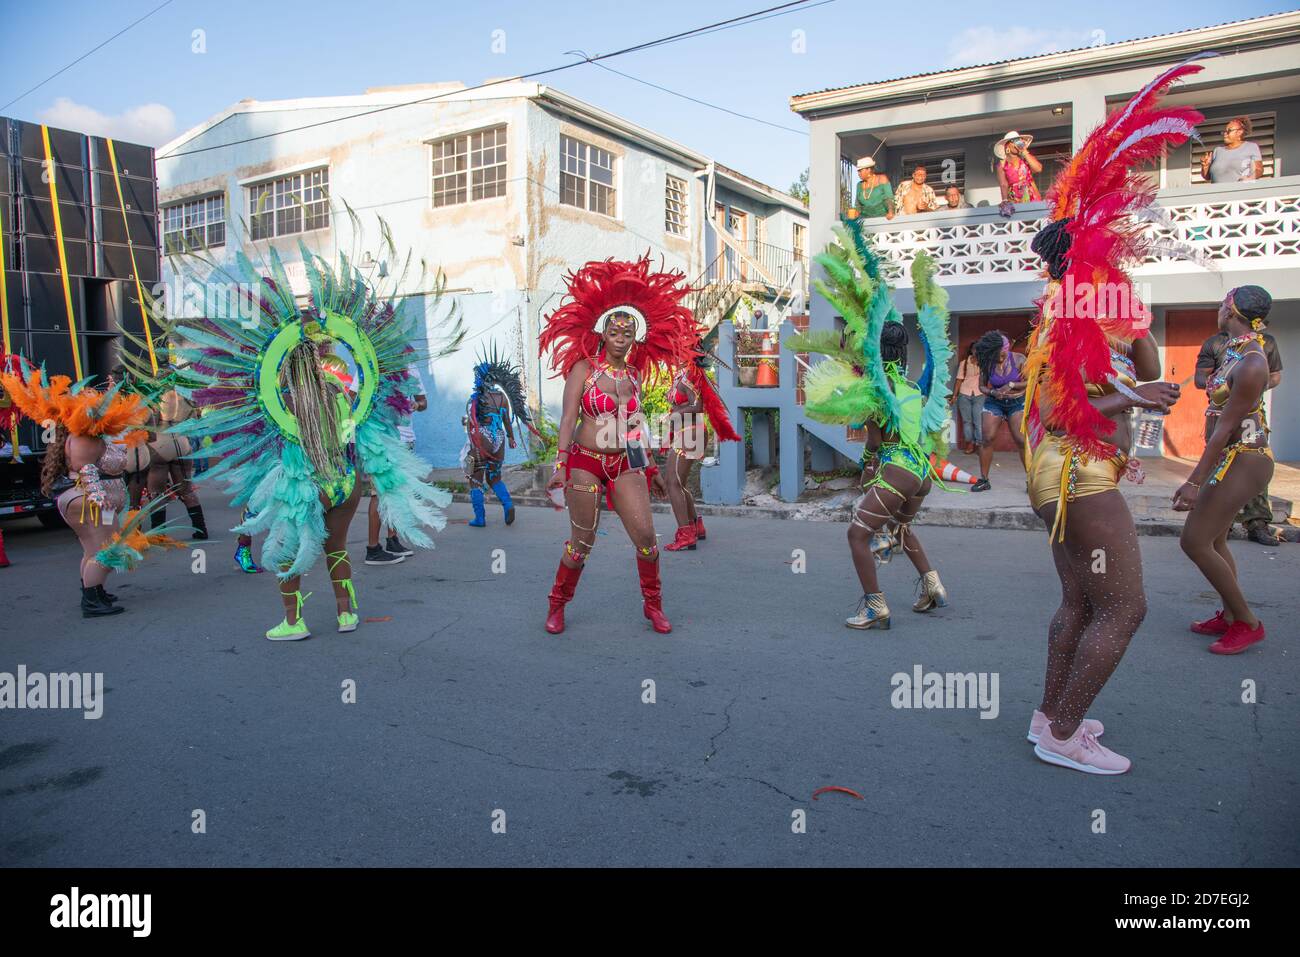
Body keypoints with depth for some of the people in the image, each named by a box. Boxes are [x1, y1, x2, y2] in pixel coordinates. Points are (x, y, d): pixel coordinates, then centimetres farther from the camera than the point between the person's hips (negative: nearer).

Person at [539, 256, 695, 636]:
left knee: (646, 536, -3)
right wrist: (561, 465, -16)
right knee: (582, 543, 3)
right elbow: (568, 419, -8)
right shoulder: (583, 369, -3)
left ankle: (653, 604, 18)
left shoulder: (636, 374, 10)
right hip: (586, 462, -4)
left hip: (626, 465, 4)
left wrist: (650, 467, 18)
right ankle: (557, 606, 24)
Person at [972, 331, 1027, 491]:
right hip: (994, 403, 1)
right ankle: (984, 480, 1)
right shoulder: (987, 364, -6)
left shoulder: (1018, 359, -9)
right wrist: (993, 392, -19)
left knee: (1021, 440, -10)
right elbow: (982, 386, 0)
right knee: (987, 439, -9)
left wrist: (1011, 385, -21)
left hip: (1017, 402, -1)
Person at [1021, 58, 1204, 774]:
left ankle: (1050, 716, 25)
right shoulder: (1071, 322, -15)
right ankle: (1064, 736, 0)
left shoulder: (1088, 318, 14)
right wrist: (1127, 400, -21)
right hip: (1081, 475, -11)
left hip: (1075, 476, 11)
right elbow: (1056, 412, -23)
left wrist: (1133, 314, 11)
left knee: (1080, 604, 16)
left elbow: (1148, 373, 21)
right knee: (1124, 608, -7)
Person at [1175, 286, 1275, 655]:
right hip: (1233, 456, 9)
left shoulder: (1250, 365, -24)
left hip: (1243, 459, -9)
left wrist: (1194, 482, -22)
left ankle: (1247, 622, 6)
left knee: (1194, 541, -7)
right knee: (1212, 539, 16)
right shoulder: (1237, 349, 4)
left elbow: (1224, 428, -24)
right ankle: (1230, 615, 28)